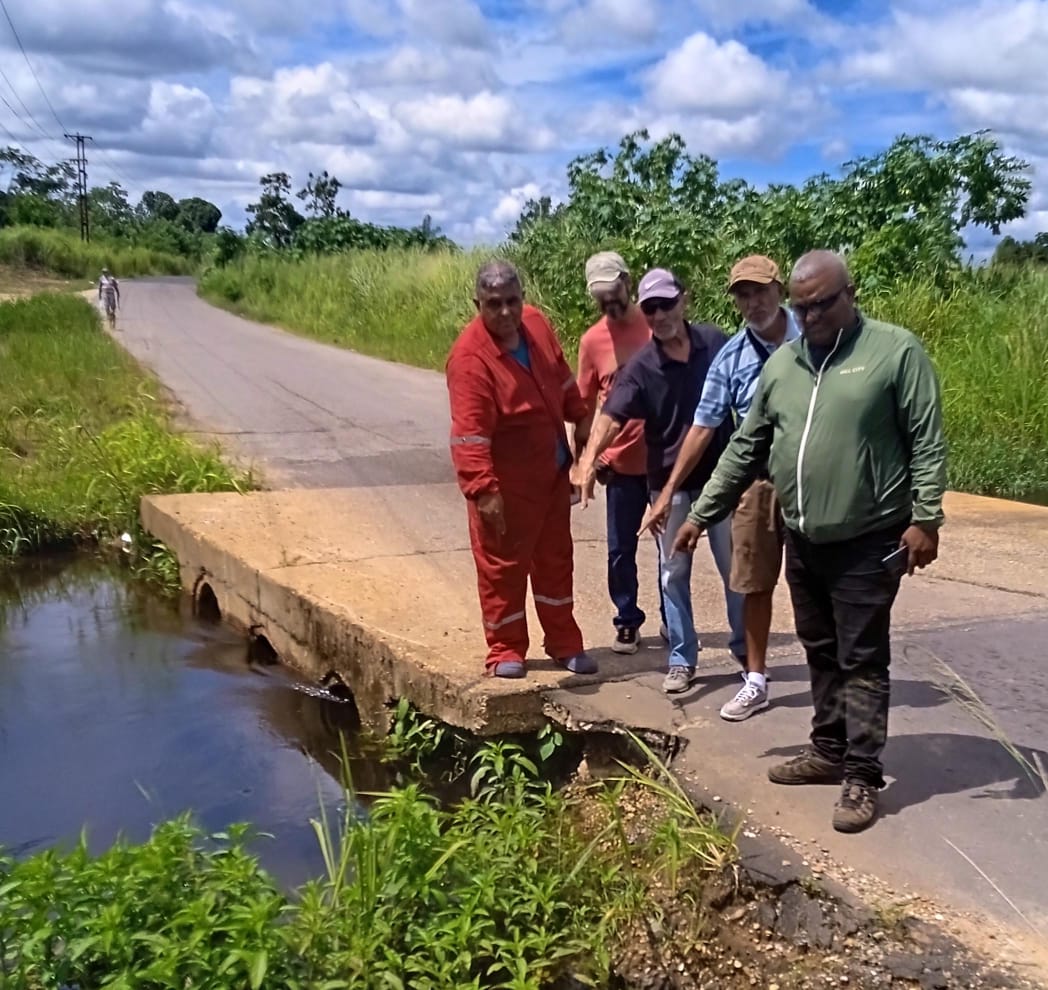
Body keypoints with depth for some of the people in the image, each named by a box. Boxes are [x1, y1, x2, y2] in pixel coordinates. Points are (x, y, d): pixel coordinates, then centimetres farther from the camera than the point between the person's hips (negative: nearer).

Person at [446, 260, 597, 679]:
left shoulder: (536, 323, -3)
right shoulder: (470, 358, -25)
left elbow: (562, 378, 14)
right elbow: (469, 433, -30)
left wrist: (581, 420, 18)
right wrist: (483, 490, -35)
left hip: (552, 472, 8)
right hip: (506, 483, -7)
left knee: (555, 559, 17)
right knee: (502, 565, 5)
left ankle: (564, 643, 32)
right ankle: (505, 650, 21)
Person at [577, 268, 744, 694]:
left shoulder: (715, 342, -4)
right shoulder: (640, 367, -9)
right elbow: (611, 416, -20)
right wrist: (588, 461, -38)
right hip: (670, 484, 0)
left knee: (735, 567, 11)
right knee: (674, 573, 7)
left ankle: (747, 649, 28)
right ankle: (681, 660, 20)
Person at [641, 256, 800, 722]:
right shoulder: (730, 357, -1)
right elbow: (703, 426, 1)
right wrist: (668, 491, 0)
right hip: (756, 481, 3)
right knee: (754, 583, 9)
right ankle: (755, 682, 22)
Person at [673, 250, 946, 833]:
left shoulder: (896, 350, -8)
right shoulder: (781, 364, 8)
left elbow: (928, 442, -9)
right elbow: (746, 449, 12)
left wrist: (925, 519, -16)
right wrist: (702, 514, 10)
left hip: (868, 543, -6)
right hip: (803, 542, 6)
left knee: (861, 661, 0)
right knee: (822, 654, 16)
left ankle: (862, 777, 9)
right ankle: (829, 752, 30)